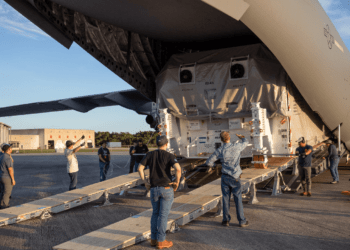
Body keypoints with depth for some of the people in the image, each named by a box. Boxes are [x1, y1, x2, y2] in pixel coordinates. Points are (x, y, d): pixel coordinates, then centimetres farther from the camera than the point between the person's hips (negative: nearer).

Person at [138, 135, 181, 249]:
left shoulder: (150, 154, 5)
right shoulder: (169, 156, -7)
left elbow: (140, 168, -2)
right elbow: (178, 169, -24)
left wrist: (145, 182, 5)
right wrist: (177, 182, -9)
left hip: (154, 189, 4)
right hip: (166, 188, -4)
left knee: (155, 213, 18)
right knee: (163, 215, 3)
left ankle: (154, 239, 22)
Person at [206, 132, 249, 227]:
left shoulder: (219, 150, -6)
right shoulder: (236, 147, -8)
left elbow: (209, 161, 0)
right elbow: (245, 142, 14)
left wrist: (210, 167, 24)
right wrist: (241, 137, 35)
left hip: (225, 177, 1)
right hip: (235, 178, -1)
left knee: (226, 199, 9)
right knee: (238, 199, 6)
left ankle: (226, 220, 14)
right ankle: (242, 221, 12)